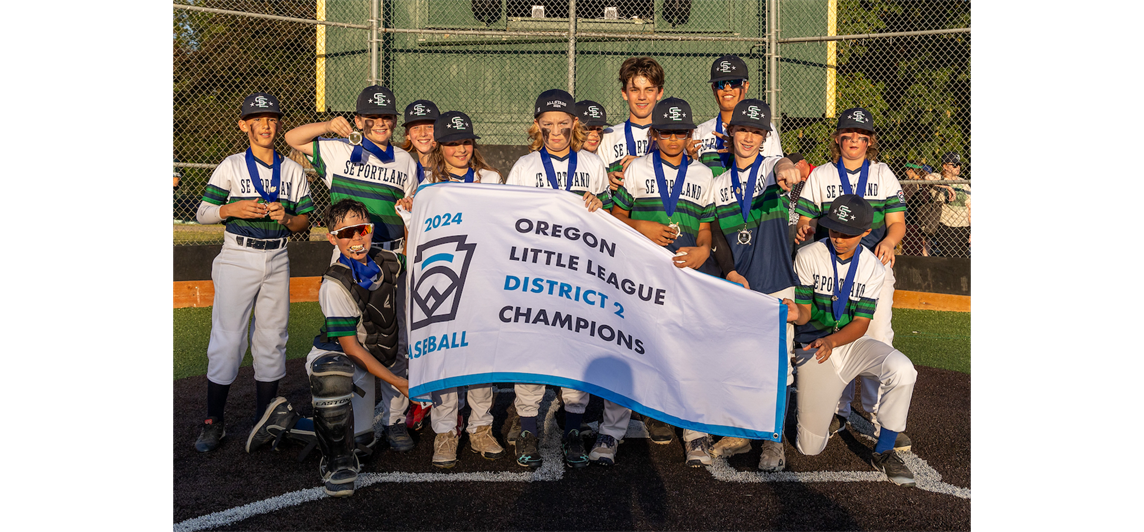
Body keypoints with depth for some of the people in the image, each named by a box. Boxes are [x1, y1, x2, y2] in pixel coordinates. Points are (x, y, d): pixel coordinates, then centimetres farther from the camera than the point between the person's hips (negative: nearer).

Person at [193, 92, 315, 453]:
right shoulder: (231, 166, 1)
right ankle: (214, 422, 7)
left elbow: (305, 219, 9)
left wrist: (286, 218, -11)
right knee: (227, 339, -5)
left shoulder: (293, 170, 8)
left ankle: (264, 420, 19)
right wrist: (233, 209, -16)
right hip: (237, 260, -3)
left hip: (277, 261, 3)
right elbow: (202, 213, 1)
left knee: (273, 339, 7)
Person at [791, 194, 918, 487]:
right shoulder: (808, 257, -9)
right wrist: (792, 311, -35)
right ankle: (827, 419, 33)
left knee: (902, 369, -32)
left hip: (852, 342, 2)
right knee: (809, 447, -6)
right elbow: (804, 313, -9)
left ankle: (884, 452, -14)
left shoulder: (872, 267, -4)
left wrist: (831, 342, -29)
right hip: (814, 347, -2)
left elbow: (860, 324, -9)